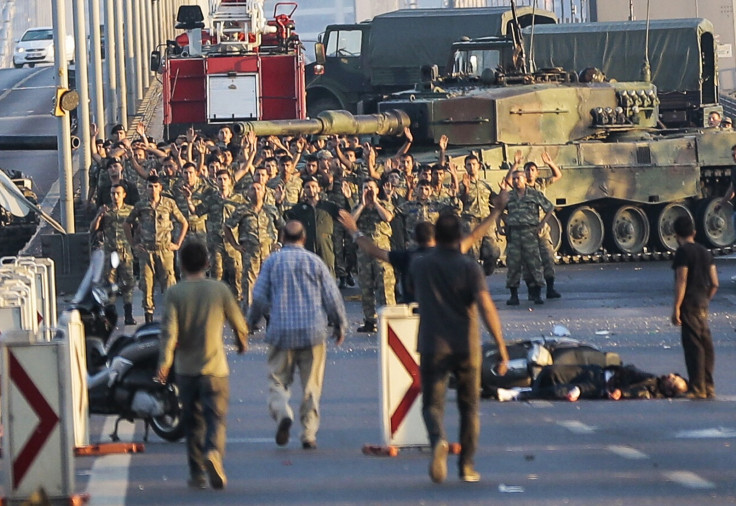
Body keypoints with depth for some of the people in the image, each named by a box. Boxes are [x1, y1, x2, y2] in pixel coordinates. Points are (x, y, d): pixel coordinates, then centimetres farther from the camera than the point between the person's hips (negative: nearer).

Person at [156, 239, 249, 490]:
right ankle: (213, 451, -32)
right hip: (215, 367, -1)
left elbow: (169, 330, -14)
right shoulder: (219, 289, -3)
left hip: (186, 369, 1)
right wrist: (242, 341, 29)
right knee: (216, 417, -4)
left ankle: (196, 473, 15)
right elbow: (237, 321, 8)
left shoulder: (174, 293, -4)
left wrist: (164, 362, -16)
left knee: (192, 422, 12)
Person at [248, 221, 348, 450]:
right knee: (311, 385, 7)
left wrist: (251, 320, 19)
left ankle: (282, 414, -22)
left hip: (281, 331, -1)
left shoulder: (272, 261, 1)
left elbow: (259, 297, 1)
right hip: (313, 332, 1)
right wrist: (340, 325, 17)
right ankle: (309, 433, 3)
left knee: (278, 380, 7)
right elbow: (332, 297, 4)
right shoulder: (315, 261, 3)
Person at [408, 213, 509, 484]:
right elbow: (486, 306, -17)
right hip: (466, 346, 0)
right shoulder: (469, 267, -7)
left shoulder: (419, 266, 2)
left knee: (432, 403, 1)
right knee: (469, 406, 14)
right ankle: (467, 465, 15)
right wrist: (501, 347, -16)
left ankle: (438, 440, -31)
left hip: (432, 346, 0)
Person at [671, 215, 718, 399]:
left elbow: (681, 282, -16)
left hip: (689, 304, -8)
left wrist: (676, 308, -15)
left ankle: (698, 388, -9)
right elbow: (714, 283, 12)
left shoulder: (683, 252, -9)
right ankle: (708, 387, 14)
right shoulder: (705, 253, 13)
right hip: (703, 304, 8)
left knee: (693, 345, -7)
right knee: (706, 344, 10)